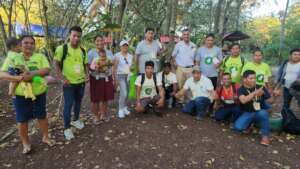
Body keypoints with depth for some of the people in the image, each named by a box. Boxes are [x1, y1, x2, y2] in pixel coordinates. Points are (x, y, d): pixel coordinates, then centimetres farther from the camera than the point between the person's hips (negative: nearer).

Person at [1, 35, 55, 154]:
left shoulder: (40, 56, 2)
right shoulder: (13, 58, 1)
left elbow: (47, 70, -12)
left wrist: (32, 74, -27)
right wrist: (17, 78, -26)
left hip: (39, 93, 1)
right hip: (20, 95, 0)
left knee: (42, 116, 13)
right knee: (22, 120, 9)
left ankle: (45, 137, 33)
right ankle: (25, 143, 28)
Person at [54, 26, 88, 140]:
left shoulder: (82, 50, 5)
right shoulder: (62, 48, -10)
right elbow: (56, 64, -7)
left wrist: (87, 75, 0)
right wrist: (62, 78, -15)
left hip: (81, 82, 5)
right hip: (69, 83, -5)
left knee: (78, 102, 18)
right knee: (68, 105, 1)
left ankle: (76, 120, 39)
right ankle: (67, 128, 15)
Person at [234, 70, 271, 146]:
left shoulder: (260, 88, 2)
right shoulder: (241, 89, -6)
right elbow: (243, 100, -26)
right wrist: (255, 93, -33)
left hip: (259, 112, 1)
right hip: (247, 113, -1)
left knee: (263, 113, -37)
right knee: (238, 127, -25)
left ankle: (265, 135, -17)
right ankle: (250, 124, 10)